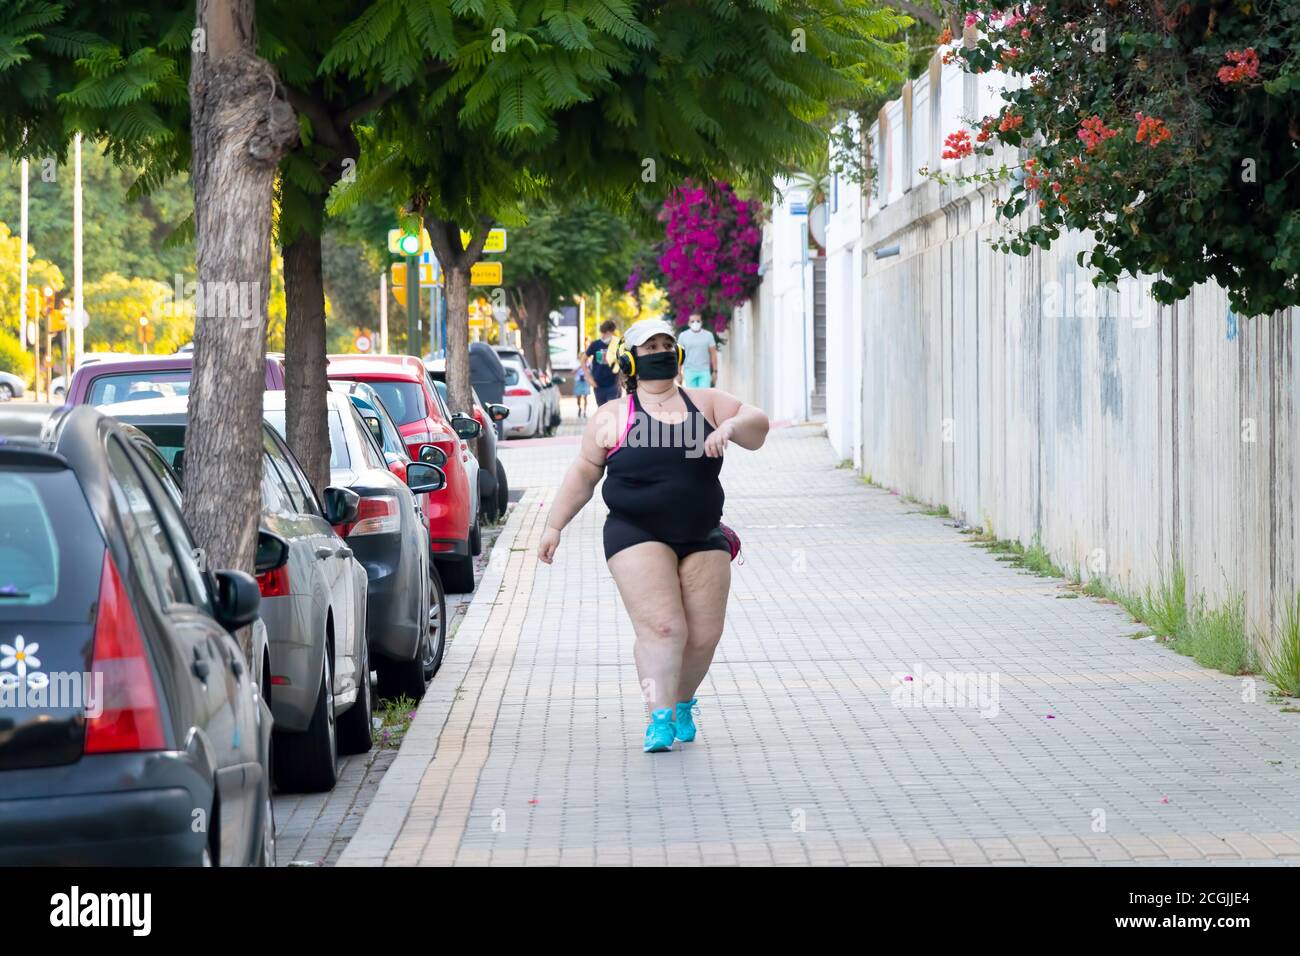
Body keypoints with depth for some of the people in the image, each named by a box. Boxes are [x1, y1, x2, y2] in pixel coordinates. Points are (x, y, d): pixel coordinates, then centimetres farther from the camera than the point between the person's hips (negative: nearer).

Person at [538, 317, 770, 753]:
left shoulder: (705, 403, 11)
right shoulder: (613, 416, 5)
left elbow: (757, 426, 6)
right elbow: (583, 474, 8)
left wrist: (731, 426, -16)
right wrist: (554, 526, 5)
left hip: (703, 538, 3)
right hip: (638, 537, -3)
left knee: (704, 634, 0)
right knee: (661, 626, -19)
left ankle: (683, 704, 24)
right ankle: (660, 718, -22)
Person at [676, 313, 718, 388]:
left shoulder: (708, 335, 4)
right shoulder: (683, 336, 3)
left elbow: (713, 354, 6)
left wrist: (715, 371, 1)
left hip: (704, 372, 0)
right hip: (690, 371, 0)